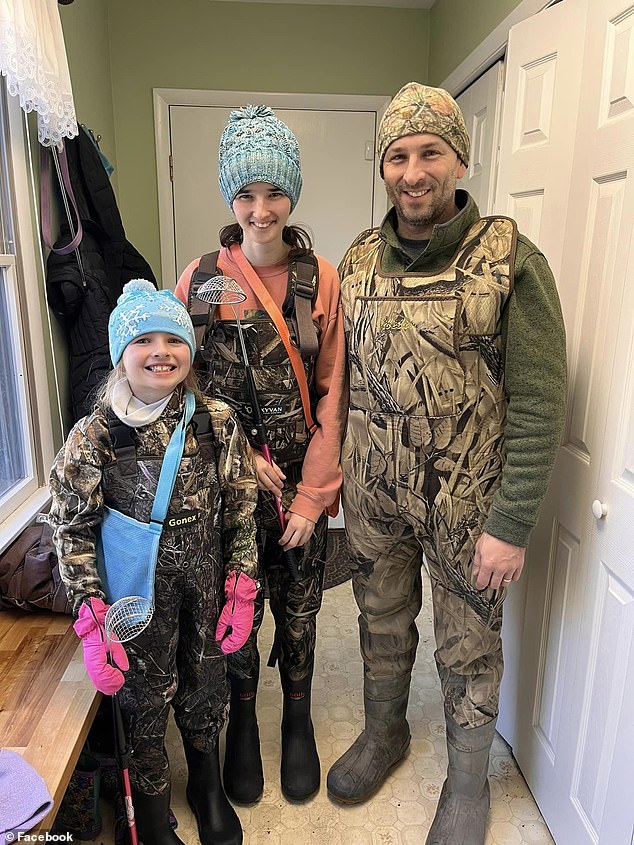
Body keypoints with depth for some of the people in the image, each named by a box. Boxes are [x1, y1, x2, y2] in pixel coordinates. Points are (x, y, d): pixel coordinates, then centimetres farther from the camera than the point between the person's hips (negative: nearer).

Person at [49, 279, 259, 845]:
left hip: (207, 587, 2)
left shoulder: (218, 422, -8)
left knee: (206, 688, 20)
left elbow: (242, 509, -1)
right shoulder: (94, 436, -13)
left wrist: (241, 590, -1)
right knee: (145, 698, 14)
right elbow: (72, 529, -8)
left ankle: (208, 787, 51)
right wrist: (92, 618, -11)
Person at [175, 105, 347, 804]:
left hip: (304, 487, 1)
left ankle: (298, 718, 43)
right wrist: (242, 457, -11)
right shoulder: (200, 279, -4)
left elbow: (332, 396, -3)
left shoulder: (323, 280, -3)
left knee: (298, 614, 16)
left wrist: (312, 495, -7)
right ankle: (242, 719, 42)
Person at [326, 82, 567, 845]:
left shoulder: (511, 261, -13)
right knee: (381, 621, 22)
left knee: (467, 646, 15)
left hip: (466, 502, -3)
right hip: (372, 495, 4)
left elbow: (537, 406, -14)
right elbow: (342, 377, 8)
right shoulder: (357, 261, 2)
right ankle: (383, 733, 50)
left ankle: (468, 781, 41)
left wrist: (512, 525, -16)